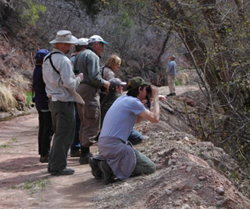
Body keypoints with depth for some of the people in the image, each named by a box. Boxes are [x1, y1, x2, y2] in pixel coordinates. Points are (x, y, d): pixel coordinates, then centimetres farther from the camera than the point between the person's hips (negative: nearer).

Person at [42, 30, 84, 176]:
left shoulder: (47, 59, 11)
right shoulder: (64, 61, -18)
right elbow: (68, 83, -22)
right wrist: (79, 79, -3)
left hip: (53, 100, 9)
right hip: (65, 102, -9)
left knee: (59, 134, 19)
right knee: (64, 136, -2)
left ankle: (53, 164, 23)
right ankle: (58, 167, 2)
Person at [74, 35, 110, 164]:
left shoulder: (80, 55, 19)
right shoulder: (92, 56, -11)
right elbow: (94, 76, -20)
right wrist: (104, 83, -6)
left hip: (79, 89, 10)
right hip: (89, 91, -10)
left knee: (84, 123, 18)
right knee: (92, 124, -7)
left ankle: (84, 151, 24)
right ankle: (85, 155, -8)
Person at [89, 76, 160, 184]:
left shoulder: (122, 99, 17)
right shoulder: (133, 102, -9)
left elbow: (136, 120, 29)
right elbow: (155, 118, -11)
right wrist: (155, 99, 1)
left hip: (103, 144, 9)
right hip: (114, 146, -9)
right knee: (150, 167, -2)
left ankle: (100, 161, 11)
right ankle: (112, 168, -13)